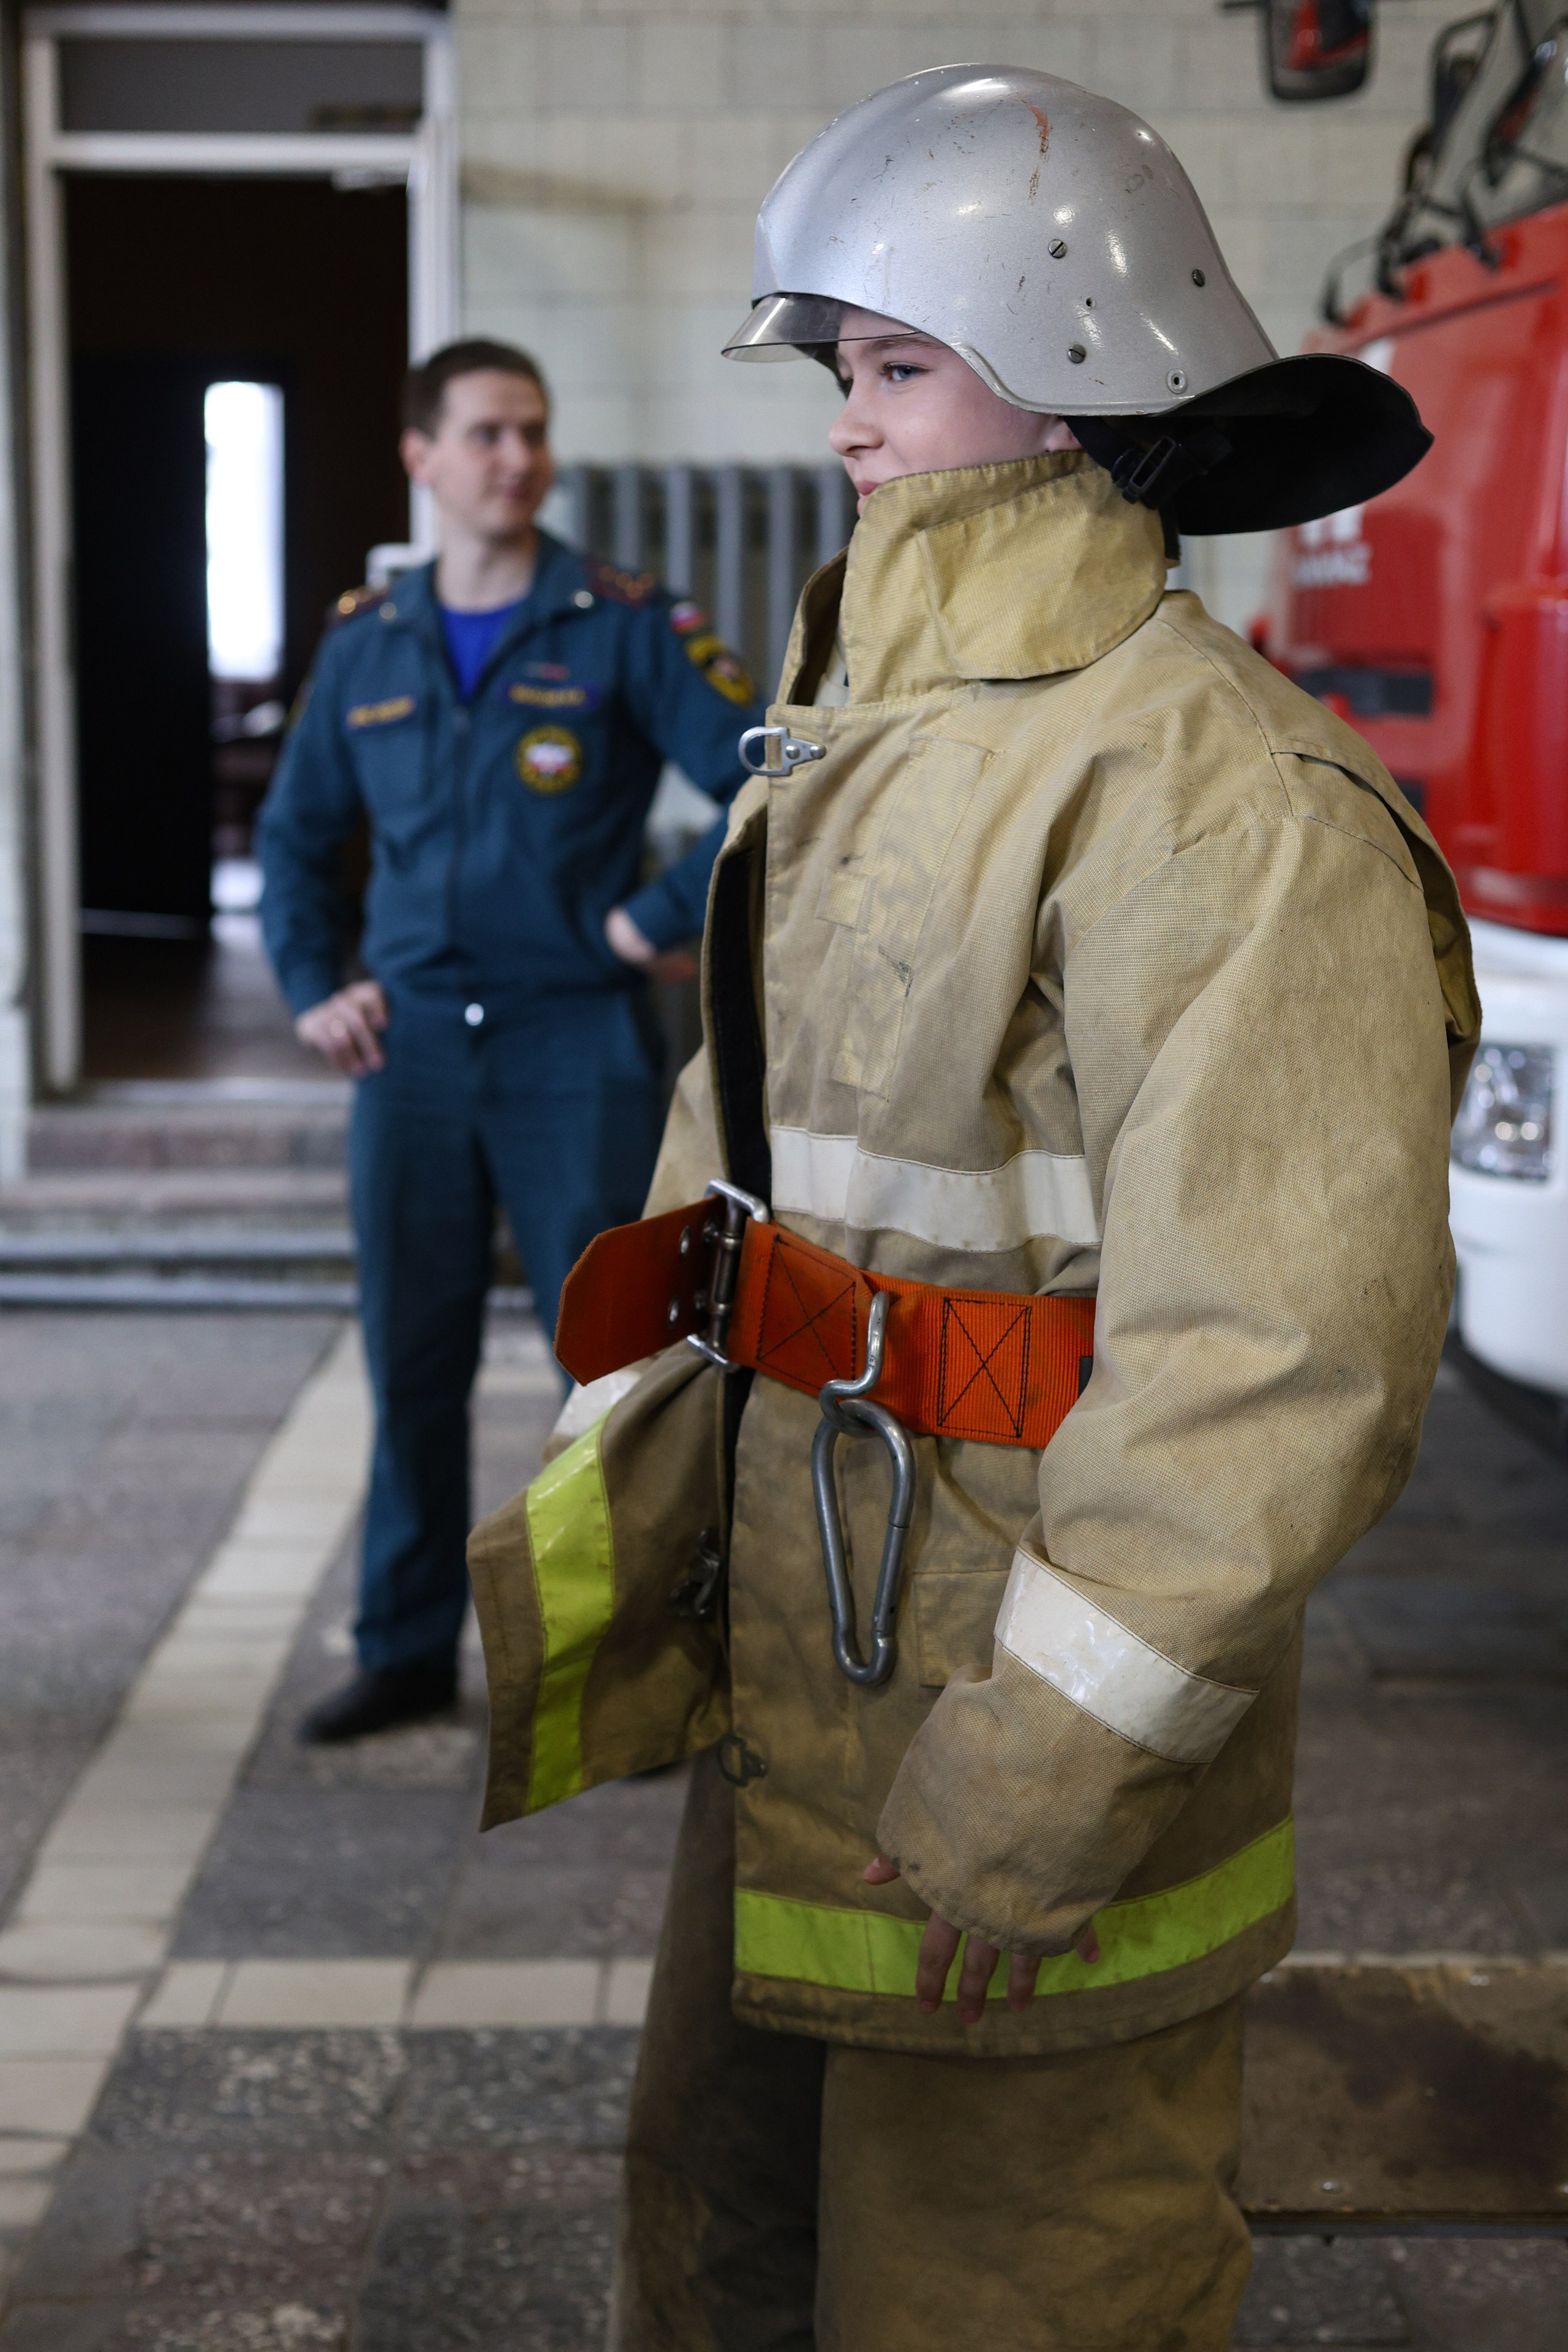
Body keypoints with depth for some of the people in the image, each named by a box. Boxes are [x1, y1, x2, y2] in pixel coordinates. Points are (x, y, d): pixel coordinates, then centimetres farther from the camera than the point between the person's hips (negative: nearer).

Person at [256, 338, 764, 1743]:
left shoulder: (628, 627, -4)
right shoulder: (368, 647, 9)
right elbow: (297, 832, 21)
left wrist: (663, 918, -10)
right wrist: (311, 985, 10)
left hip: (578, 1044, -4)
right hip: (413, 1045, 4)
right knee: (412, 1362, 10)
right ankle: (409, 1652, 23)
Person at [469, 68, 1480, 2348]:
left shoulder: (1212, 784, -20)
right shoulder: (860, 740, 10)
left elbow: (1283, 1344, -25)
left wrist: (1044, 1779, -23)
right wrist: (612, 1515, 12)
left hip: (1044, 1675, -9)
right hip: (804, 1651, 9)